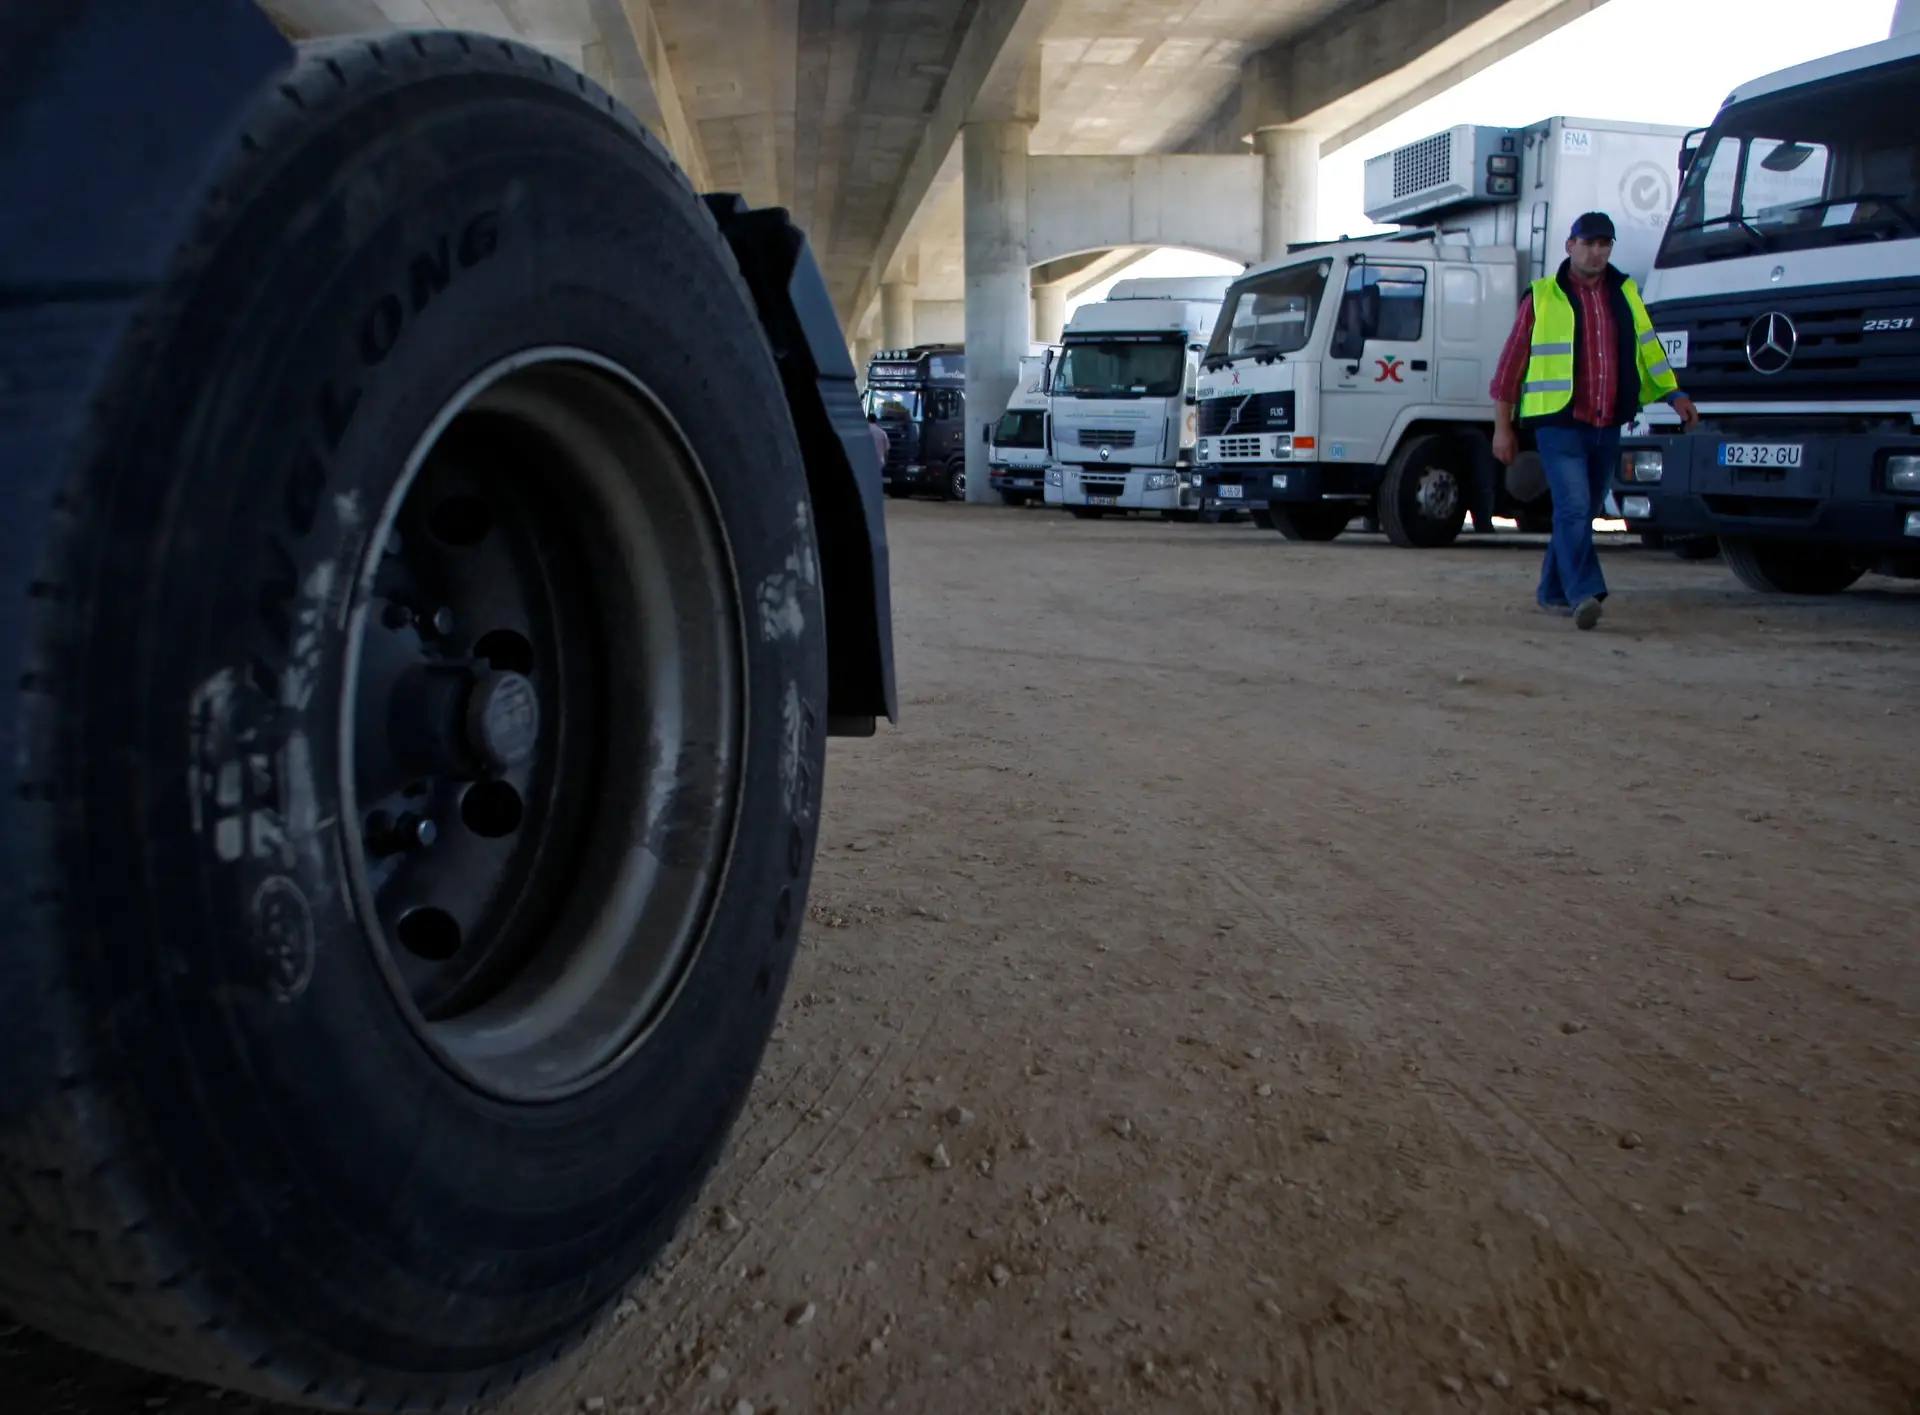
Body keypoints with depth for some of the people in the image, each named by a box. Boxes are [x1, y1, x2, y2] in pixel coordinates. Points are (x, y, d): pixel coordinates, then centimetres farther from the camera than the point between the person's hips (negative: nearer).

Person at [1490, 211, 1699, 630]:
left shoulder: (1625, 295, 14)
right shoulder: (1542, 297, 2)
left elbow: (1648, 349, 17)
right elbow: (1511, 363, 3)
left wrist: (1674, 395, 3)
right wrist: (1503, 426, 0)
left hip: (1607, 427, 5)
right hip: (1558, 423, -5)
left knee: (1584, 514, 10)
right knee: (1574, 506, -18)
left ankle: (1553, 592, 21)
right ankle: (1584, 594, -25)